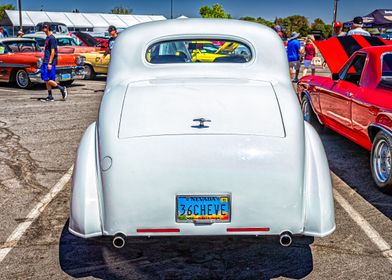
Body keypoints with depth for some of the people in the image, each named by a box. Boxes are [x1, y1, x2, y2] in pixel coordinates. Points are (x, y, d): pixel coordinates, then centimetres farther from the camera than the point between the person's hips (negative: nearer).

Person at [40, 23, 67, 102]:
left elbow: (53, 52, -17)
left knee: (48, 80, -11)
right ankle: (50, 97, 11)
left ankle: (62, 89, 0)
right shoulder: (47, 38, 16)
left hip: (49, 62, -9)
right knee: (46, 80, 8)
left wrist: (50, 63, -20)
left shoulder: (52, 38, -12)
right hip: (46, 62, 9)